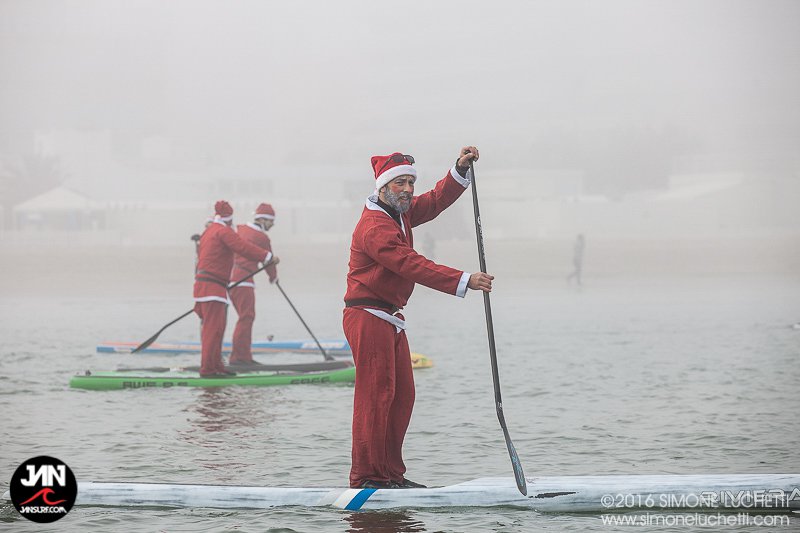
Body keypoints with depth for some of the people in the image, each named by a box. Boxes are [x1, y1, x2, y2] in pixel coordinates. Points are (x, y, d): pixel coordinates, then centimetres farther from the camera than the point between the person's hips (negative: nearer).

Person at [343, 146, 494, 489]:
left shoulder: (400, 213, 12)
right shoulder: (375, 227, -19)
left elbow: (436, 201, 16)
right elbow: (414, 266, -26)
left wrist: (460, 170, -1)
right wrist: (465, 282, -30)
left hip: (390, 319, 10)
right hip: (368, 316, -10)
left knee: (401, 395, 9)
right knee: (375, 394, -12)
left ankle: (391, 473, 13)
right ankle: (367, 477, -11)